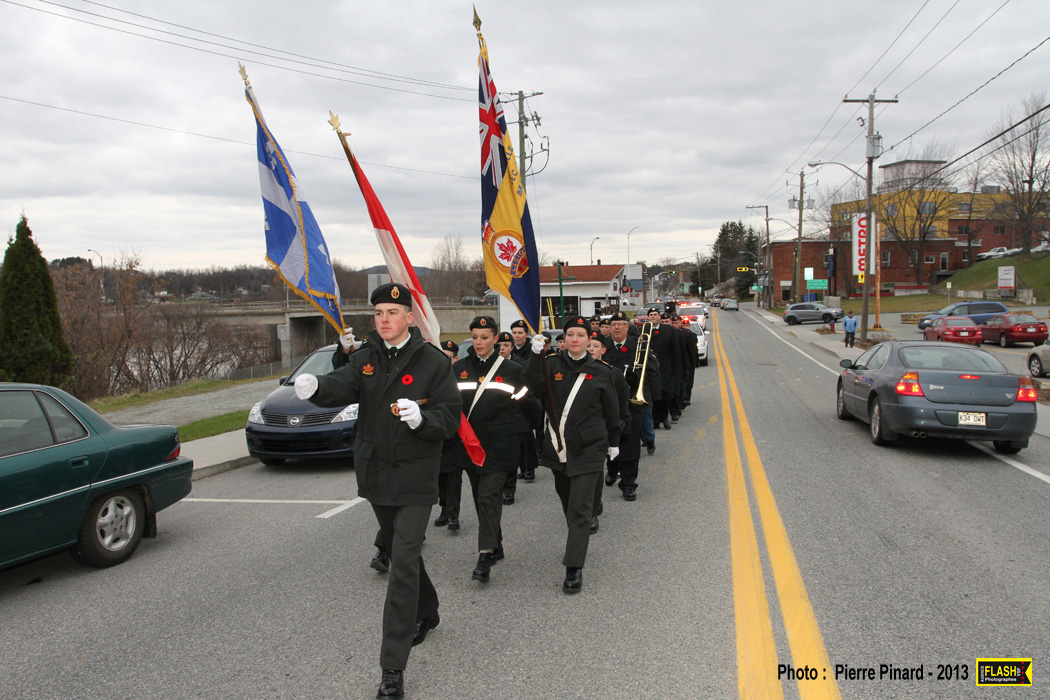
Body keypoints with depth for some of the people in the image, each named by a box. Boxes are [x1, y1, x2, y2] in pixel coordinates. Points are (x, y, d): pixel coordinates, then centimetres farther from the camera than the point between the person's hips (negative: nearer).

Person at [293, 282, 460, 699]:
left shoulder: (433, 361, -8)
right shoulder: (366, 358, 5)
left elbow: (451, 417, -10)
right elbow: (343, 386, -15)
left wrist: (421, 417, -31)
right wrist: (316, 387, -37)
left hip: (415, 476, -5)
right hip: (375, 473, 6)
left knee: (403, 564, -9)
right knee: (400, 552, 22)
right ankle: (427, 614, 47)